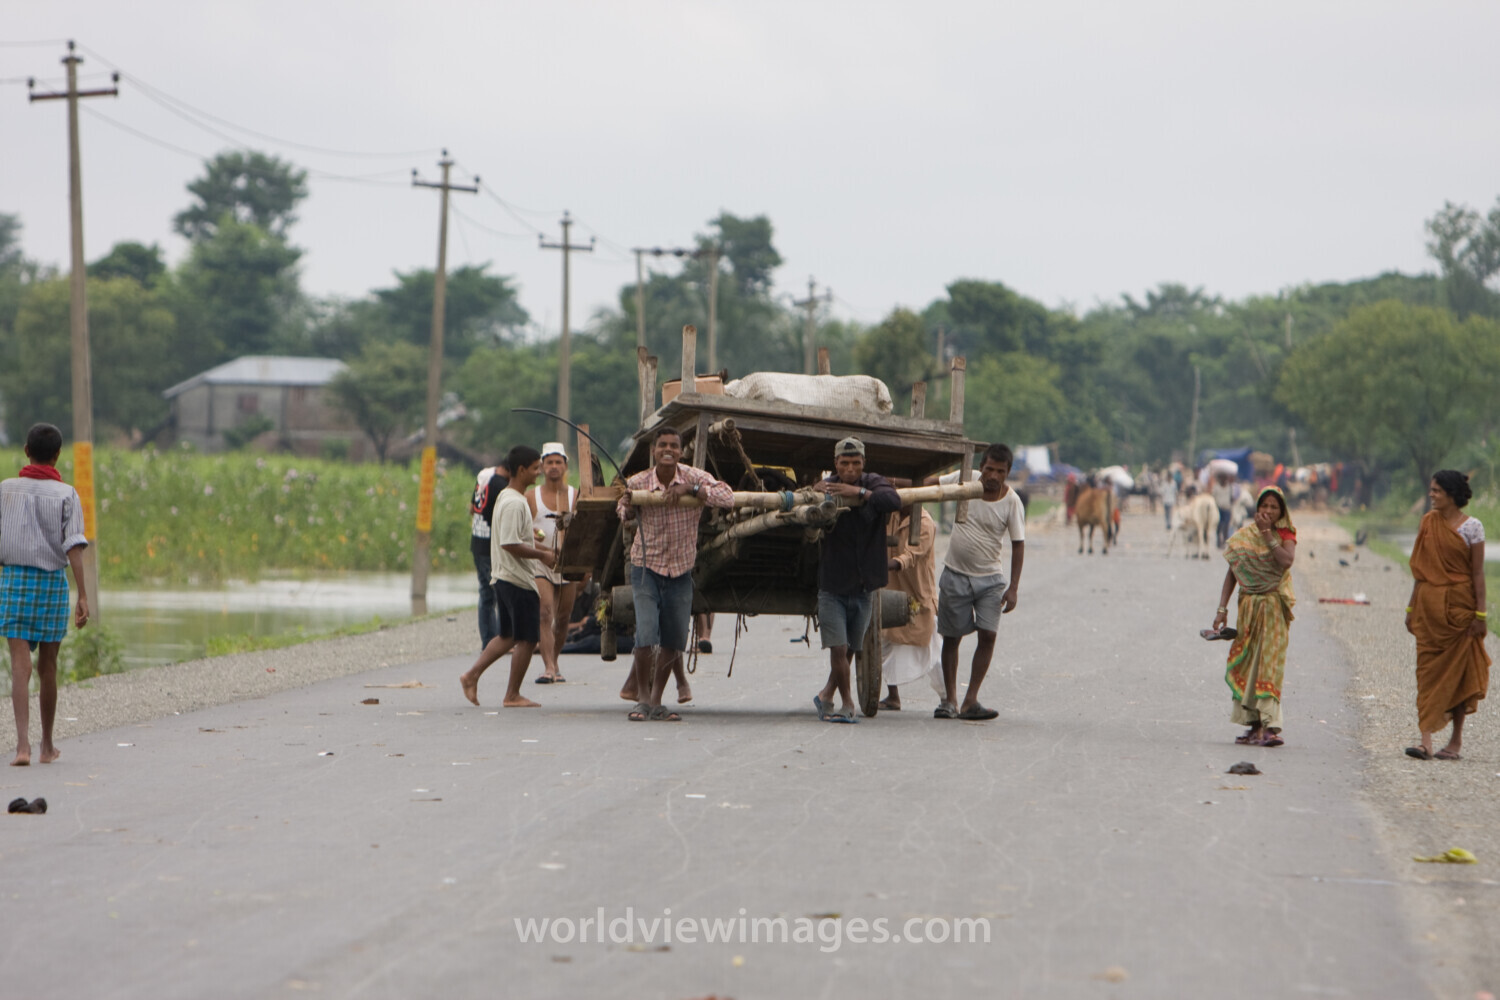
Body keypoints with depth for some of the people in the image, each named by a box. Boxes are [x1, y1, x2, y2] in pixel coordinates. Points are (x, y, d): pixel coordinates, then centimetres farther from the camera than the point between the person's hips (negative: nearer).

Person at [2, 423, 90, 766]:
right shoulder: (66, 495, -4)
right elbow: (74, 546, -12)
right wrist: (83, 597, -14)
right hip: (51, 583, 0)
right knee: (48, 666, 13)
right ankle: (47, 745, 24)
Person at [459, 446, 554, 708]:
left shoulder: (506, 497, 14)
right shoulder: (515, 503, -19)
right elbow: (510, 544, -24)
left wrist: (541, 549, 16)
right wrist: (542, 555, -16)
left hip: (504, 577, 10)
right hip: (519, 579, -10)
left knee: (508, 637, 18)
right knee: (527, 639, -1)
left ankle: (472, 675, 16)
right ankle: (513, 695, 4)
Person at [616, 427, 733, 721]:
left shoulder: (694, 478, -9)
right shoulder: (637, 484, -7)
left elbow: (728, 498, -22)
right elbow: (624, 514, 12)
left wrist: (690, 490, -29)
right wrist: (627, 507, -12)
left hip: (681, 571, 2)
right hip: (646, 567, -2)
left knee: (673, 643, 8)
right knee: (646, 637, -15)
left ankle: (657, 700, 23)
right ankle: (642, 699, 2)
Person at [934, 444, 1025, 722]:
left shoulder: (1012, 502, -10)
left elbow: (1018, 545, -6)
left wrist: (1013, 588, -12)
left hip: (991, 579, -1)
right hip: (955, 575, 1)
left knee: (988, 635, -12)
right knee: (951, 637, 5)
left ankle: (970, 702, -9)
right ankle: (949, 699, 14)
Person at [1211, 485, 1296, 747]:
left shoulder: (1285, 535, 0)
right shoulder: (1243, 536, 7)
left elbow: (1287, 560, -21)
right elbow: (1232, 573, 8)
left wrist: (1267, 534, -19)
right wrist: (1222, 608, 2)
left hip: (1274, 606, -4)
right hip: (1248, 606, 4)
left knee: (1269, 664, -12)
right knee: (1247, 664, 4)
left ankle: (1270, 725, -18)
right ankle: (1254, 724, 10)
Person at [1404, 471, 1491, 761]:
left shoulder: (1471, 527, -5)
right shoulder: (1428, 522, 8)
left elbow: (1477, 573, -6)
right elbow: (1421, 569, 12)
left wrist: (1480, 613, -10)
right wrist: (1412, 606, 11)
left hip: (1459, 605, -4)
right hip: (1429, 604, 4)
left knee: (1457, 670, 2)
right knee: (1428, 669, -3)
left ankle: (1456, 739, 12)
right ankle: (1426, 740, -8)